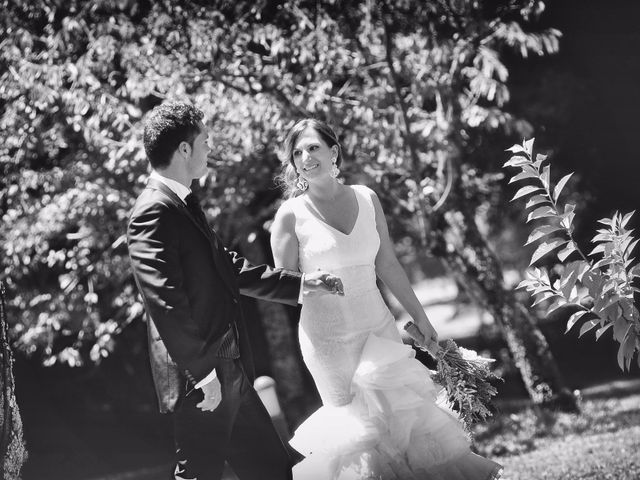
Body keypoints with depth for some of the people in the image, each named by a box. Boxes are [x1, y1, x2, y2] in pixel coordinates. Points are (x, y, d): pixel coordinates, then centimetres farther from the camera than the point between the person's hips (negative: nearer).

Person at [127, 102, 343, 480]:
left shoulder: (184, 206, 15)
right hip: (202, 381, -10)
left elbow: (229, 269, 23)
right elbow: (166, 303, -23)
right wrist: (202, 372, -23)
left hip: (229, 374, 10)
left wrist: (300, 285, 23)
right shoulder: (153, 213, -17)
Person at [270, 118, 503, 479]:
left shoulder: (366, 199, 2)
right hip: (328, 339, -3)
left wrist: (419, 316, 10)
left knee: (407, 410, 3)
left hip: (378, 327, 3)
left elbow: (387, 264, 9)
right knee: (356, 422, 1)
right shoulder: (291, 215, -8)